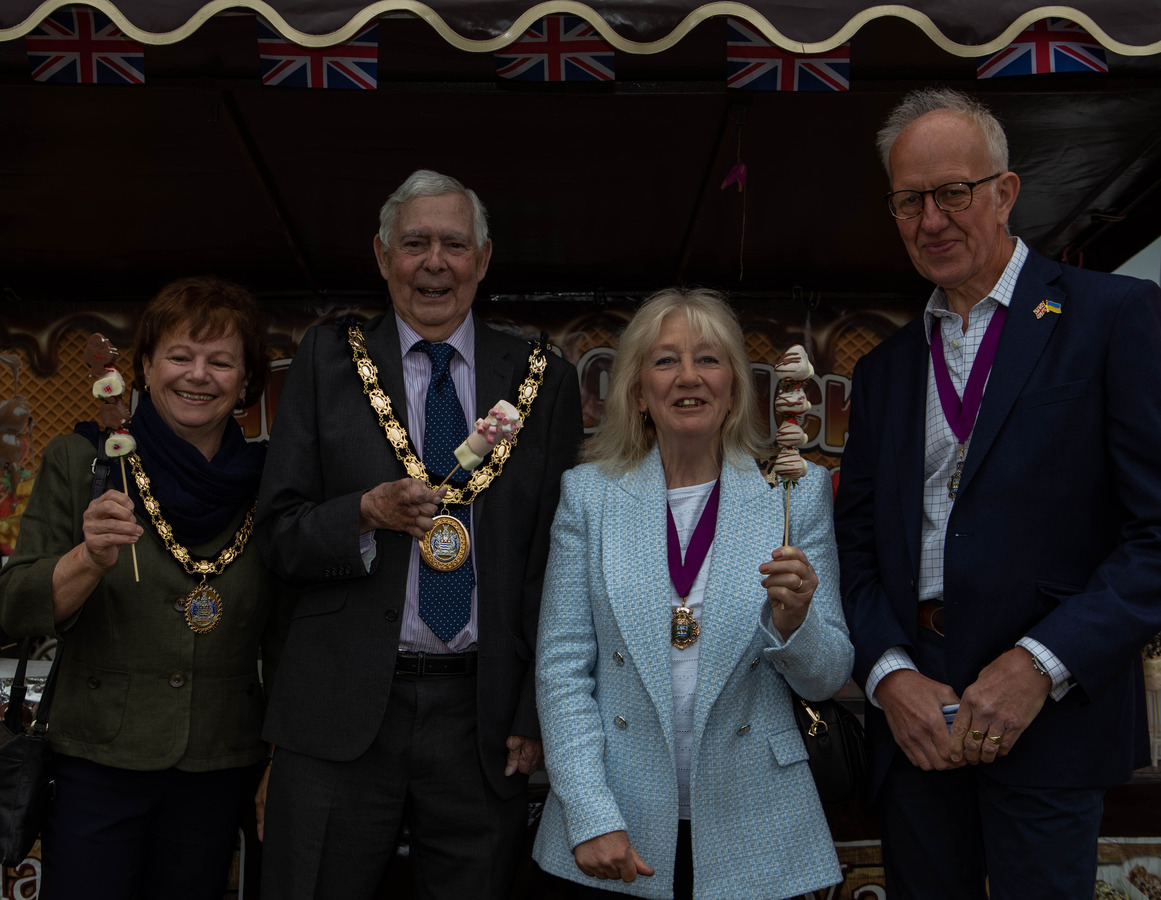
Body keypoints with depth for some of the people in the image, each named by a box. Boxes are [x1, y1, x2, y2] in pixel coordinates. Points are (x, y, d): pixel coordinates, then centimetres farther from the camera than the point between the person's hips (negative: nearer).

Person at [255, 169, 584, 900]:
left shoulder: (544, 382, 5)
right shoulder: (329, 361, 5)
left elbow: (559, 560, 5)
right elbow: (281, 537, 4)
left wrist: (537, 713, 0)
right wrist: (367, 514, -16)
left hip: (485, 719, 0)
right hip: (342, 711, 0)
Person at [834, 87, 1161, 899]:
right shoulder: (884, 369, 13)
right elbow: (858, 546, 10)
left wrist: (1040, 665, -17)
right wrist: (889, 675, -6)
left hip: (1051, 720, -4)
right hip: (911, 719, 4)